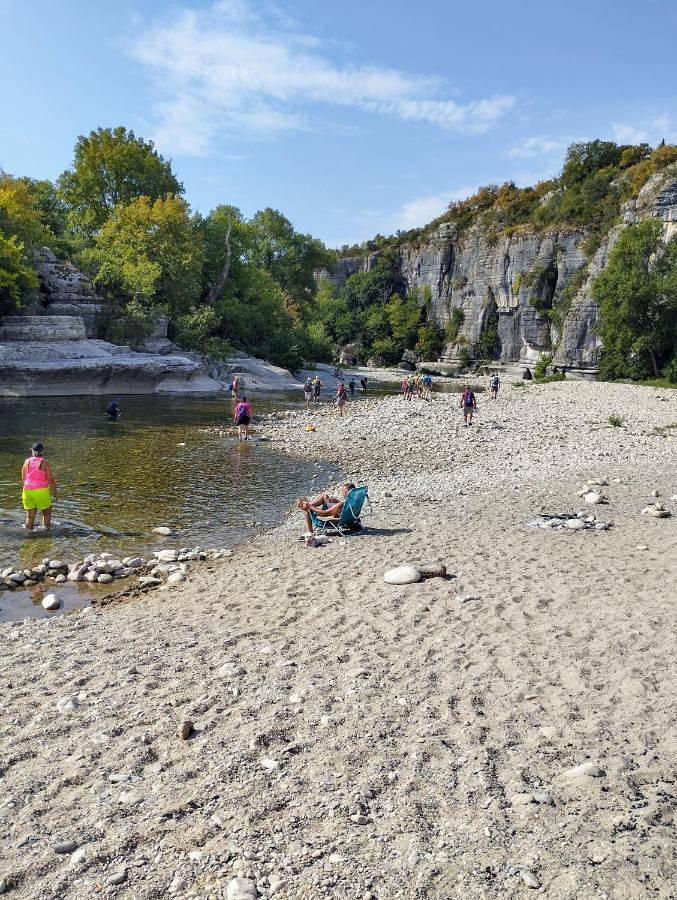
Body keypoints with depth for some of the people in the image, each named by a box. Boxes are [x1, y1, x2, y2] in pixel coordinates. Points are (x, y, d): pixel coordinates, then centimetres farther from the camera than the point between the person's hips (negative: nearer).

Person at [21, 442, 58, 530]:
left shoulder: (27, 462, 4)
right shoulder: (44, 462, -7)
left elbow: (23, 479, 10)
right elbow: (51, 480, -9)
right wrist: (54, 493, 1)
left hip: (28, 491, 4)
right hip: (41, 491, -3)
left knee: (30, 515, 12)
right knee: (47, 513, 14)